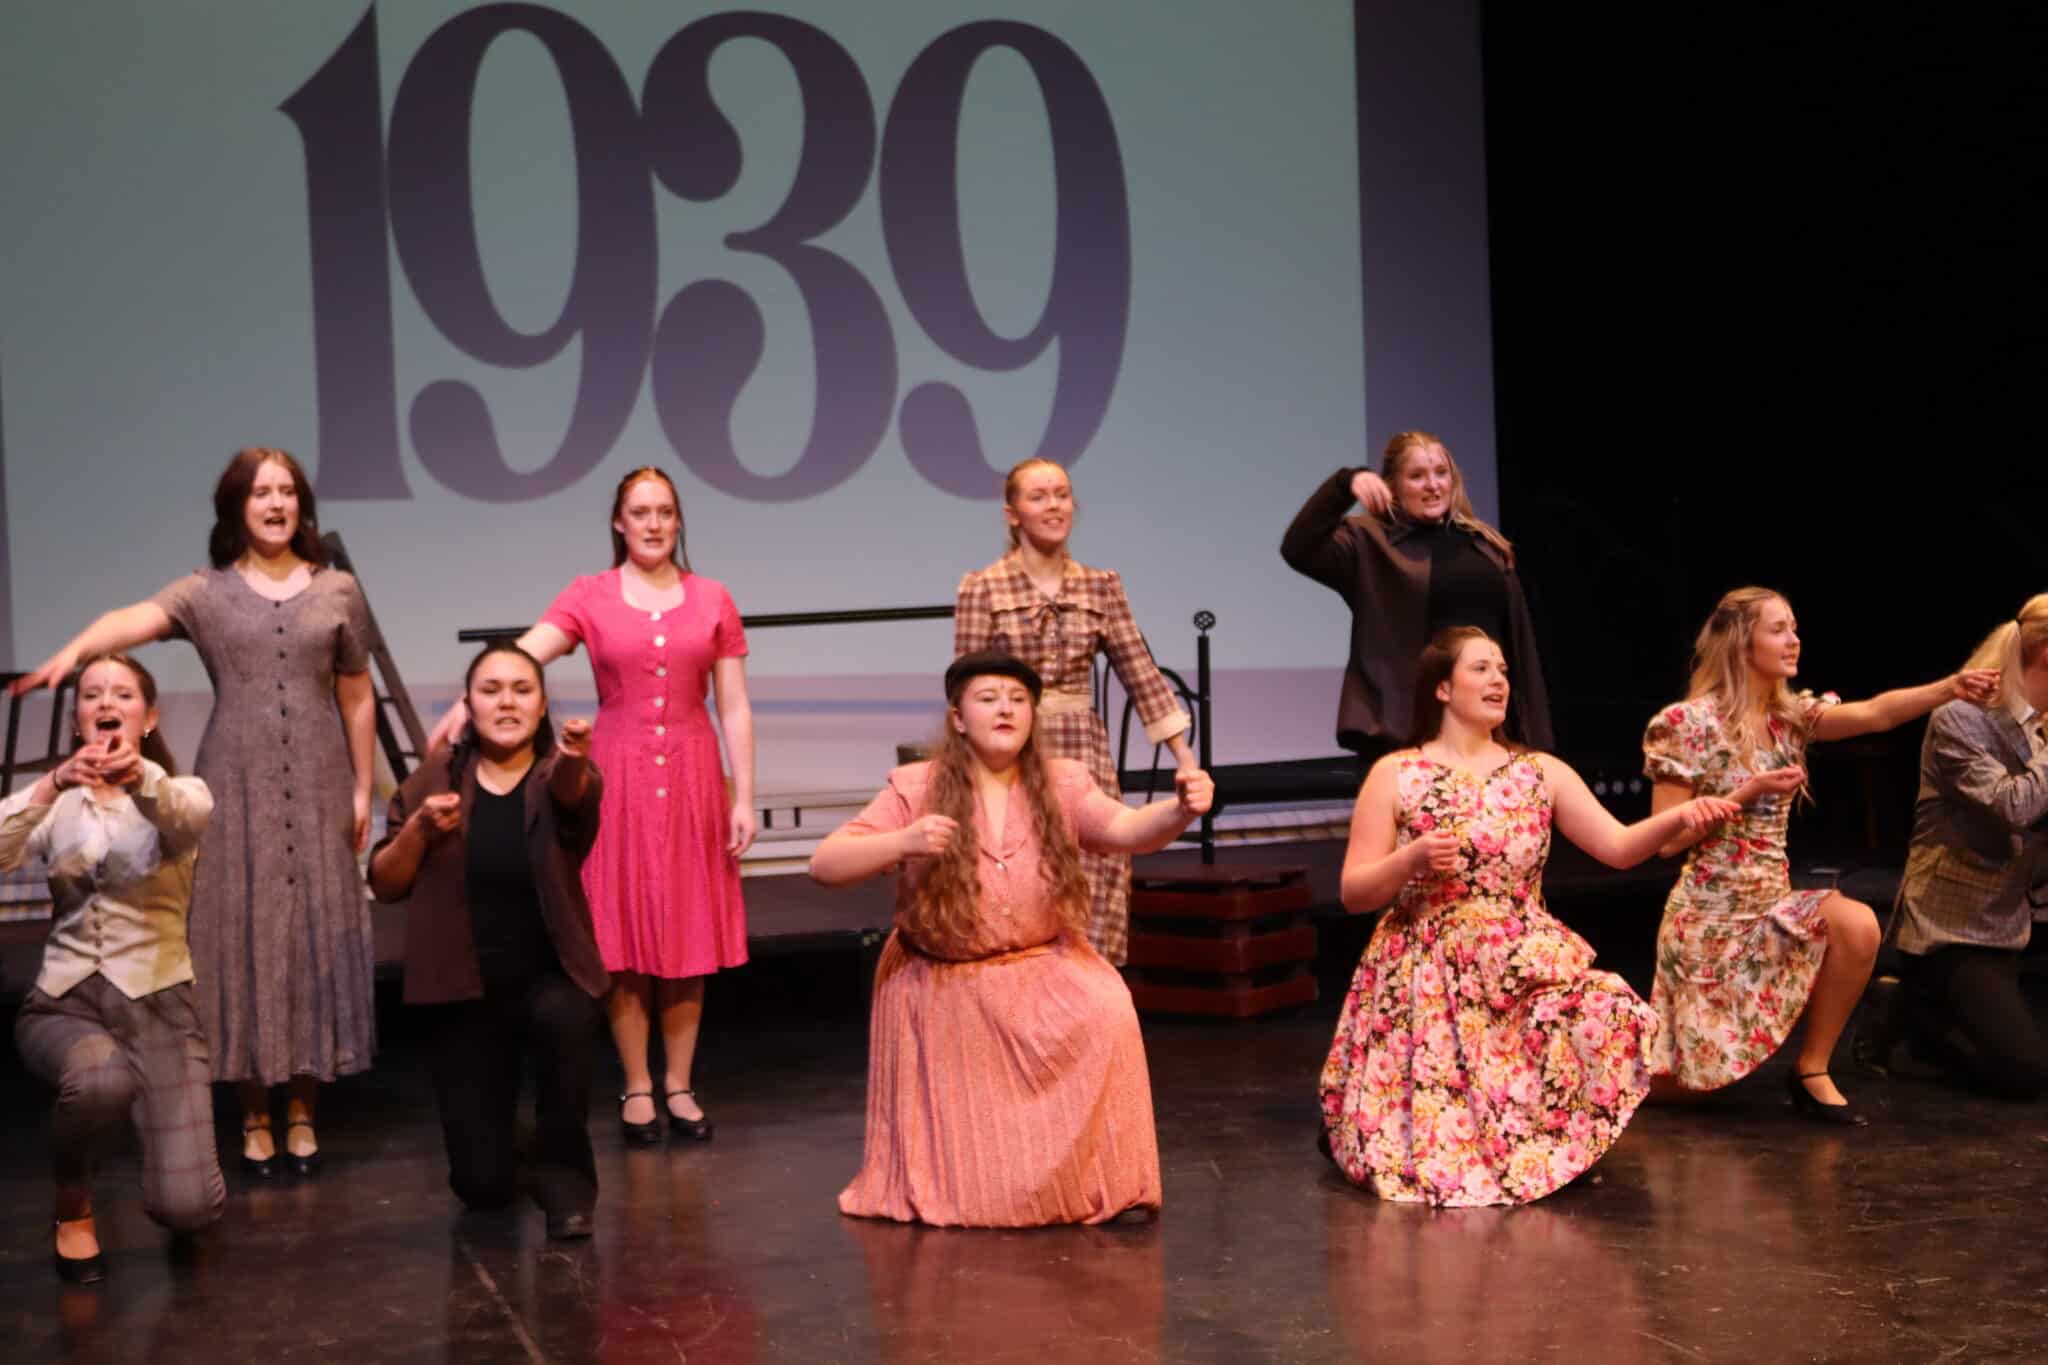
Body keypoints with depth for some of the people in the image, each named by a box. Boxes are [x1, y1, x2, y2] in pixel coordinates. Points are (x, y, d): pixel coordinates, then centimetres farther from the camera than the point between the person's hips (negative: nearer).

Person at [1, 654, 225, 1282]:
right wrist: (54, 784, -36)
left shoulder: (179, 792, 1)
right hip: (64, 1001, 1)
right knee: (101, 1080, -37)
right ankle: (73, 1205, -4)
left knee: (186, 1208, -16)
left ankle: (161, 1133, 21)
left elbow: (189, 816, -26)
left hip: (157, 1004, -1)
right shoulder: (56, 802, 6)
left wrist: (138, 774, -48)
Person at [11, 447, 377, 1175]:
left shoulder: (338, 592, 6)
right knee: (243, 934, 0)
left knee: (315, 933, 3)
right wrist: (73, 652, -40)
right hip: (235, 788, -1)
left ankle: (302, 1111, 15)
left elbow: (357, 698, 9)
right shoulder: (205, 593, 1)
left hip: (319, 788, 1)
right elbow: (134, 618, -20)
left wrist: (363, 788, 5)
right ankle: (253, 1116, 13)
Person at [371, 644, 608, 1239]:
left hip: (551, 976, -1)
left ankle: (564, 1175, -14)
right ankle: (496, 1126, 37)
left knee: (561, 1018, -39)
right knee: (481, 1186, -2)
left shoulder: (559, 774, -7)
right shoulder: (435, 777, -1)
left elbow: (572, 795, -33)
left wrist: (572, 759, -56)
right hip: (468, 993, 2)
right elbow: (383, 884, 1)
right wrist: (419, 829, -18)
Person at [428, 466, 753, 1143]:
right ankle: (637, 1087, 16)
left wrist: (744, 798, -1)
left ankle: (679, 1084, 18)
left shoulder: (712, 600, 4)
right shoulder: (589, 597, -1)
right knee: (622, 935, 3)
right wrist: (465, 703, -33)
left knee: (686, 931, 6)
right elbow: (519, 654, -16)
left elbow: (734, 708, 4)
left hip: (691, 777, 1)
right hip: (617, 776, -1)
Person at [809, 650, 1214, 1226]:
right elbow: (824, 865, -15)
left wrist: (1178, 810, -45)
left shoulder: (1060, 784, -5)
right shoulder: (917, 790, -11)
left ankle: (1111, 1184, -11)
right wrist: (902, 842, -32)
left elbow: (1125, 829, -23)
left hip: (1041, 971, 1)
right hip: (943, 988, -1)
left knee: (1108, 1014, -30)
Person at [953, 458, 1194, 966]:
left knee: (1093, 904, 2)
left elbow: (1141, 673, 8)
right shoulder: (981, 589, -2)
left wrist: (1184, 757, 6)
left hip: (1086, 754, 3)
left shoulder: (1101, 586, 8)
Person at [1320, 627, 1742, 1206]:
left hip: (1526, 972, 3)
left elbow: (1618, 846, -3)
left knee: (1609, 1019, -27)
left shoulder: (1542, 772, 7)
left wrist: (1679, 816, -21)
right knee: (1432, 1149, -13)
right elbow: (1353, 895, -2)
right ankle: (1354, 1116, 24)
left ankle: (1564, 1144, 3)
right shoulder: (1394, 775, -2)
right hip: (1425, 984, -3)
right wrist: (1413, 859, -20)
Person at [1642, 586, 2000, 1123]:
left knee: (1858, 926, -26)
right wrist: (1746, 793, -20)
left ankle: (1812, 1070, -7)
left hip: (1771, 905, 5)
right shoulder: (1688, 723, -13)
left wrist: (1951, 687, -29)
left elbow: (1876, 713, -13)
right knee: (1690, 1086, -3)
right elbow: (1666, 839, -14)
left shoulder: (1792, 716, 4)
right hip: (1711, 915, -5)